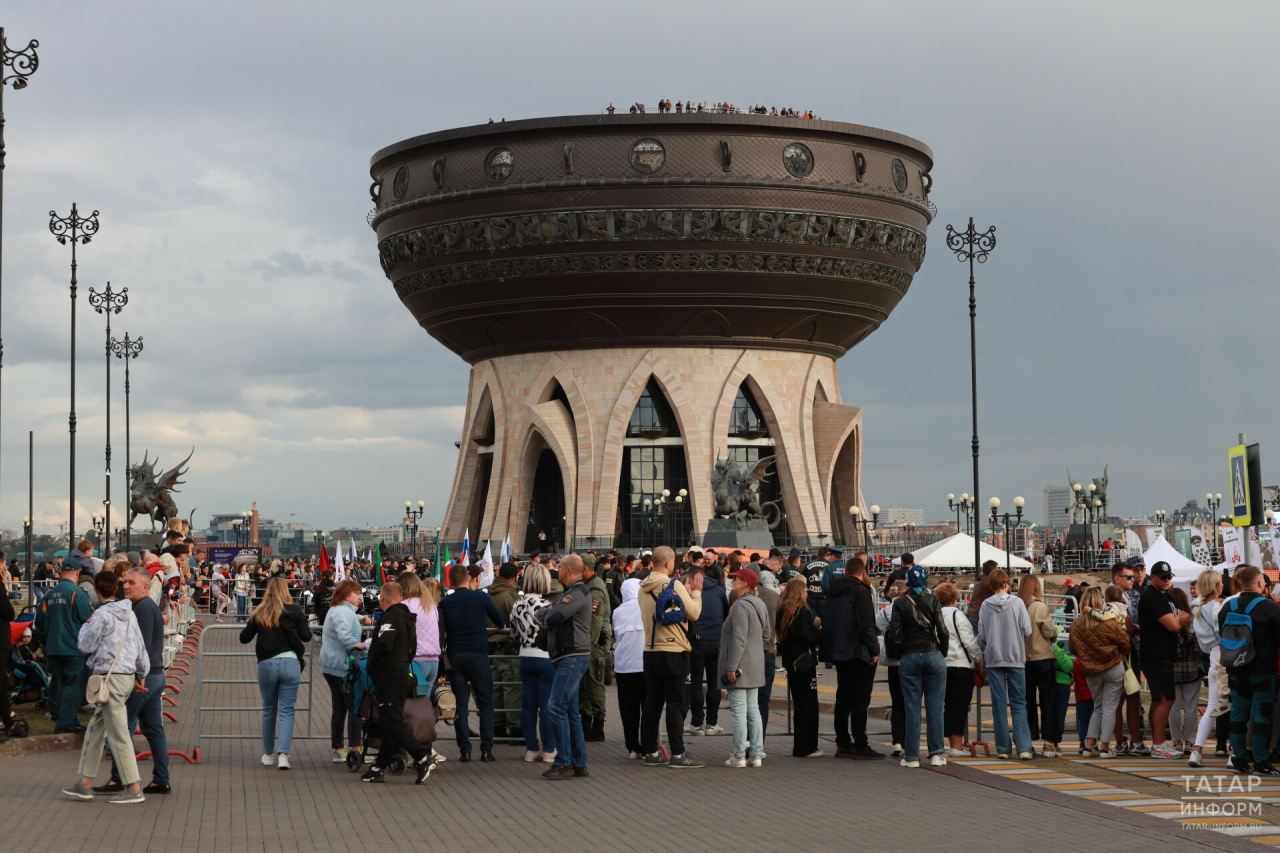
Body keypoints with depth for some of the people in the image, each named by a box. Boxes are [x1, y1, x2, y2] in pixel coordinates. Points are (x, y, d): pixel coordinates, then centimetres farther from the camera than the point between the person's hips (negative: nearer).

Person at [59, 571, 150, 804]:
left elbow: (86, 645, -7)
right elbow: (141, 646, 14)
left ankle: (134, 789, -4)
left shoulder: (102, 614, -12)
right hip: (128, 675, 8)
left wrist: (85, 626, 11)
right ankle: (85, 783, 18)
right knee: (95, 730, 15)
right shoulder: (129, 613, 11)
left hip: (110, 677, -8)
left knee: (119, 734, -5)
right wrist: (141, 675, 22)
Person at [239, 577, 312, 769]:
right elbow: (306, 636, -2)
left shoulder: (259, 613, 4)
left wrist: (250, 625, 28)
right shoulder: (294, 611, -3)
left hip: (266, 665, 2)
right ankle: (282, 753, -12)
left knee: (268, 711, 16)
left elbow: (244, 638, 9)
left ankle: (268, 754, 24)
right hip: (290, 663, -2)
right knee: (287, 711, 2)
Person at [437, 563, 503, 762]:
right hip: (478, 655, -2)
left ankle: (464, 750, 1)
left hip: (454, 656, 2)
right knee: (486, 704, 6)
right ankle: (486, 749, 0)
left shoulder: (444, 603, 0)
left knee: (460, 704, 6)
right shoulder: (481, 597, -4)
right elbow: (500, 622, 8)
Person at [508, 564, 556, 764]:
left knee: (528, 705, 10)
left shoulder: (517, 605, 4)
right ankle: (549, 750, 5)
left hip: (525, 658, 6)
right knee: (547, 706, 0)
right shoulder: (545, 606, -17)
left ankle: (531, 749, 15)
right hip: (545, 659, -6)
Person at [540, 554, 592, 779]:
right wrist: (549, 613, 0)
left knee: (556, 707, -13)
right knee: (571, 711, 11)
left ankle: (563, 763, -12)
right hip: (568, 657, 11)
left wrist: (549, 613, 1)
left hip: (573, 656, -11)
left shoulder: (578, 592, -13)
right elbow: (545, 618, 21)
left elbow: (553, 618, -19)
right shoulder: (571, 592, 21)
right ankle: (579, 763, 14)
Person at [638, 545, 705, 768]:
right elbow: (694, 613, -10)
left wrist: (687, 591, 19)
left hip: (650, 651, 7)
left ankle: (650, 752, 14)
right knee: (676, 703, -3)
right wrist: (696, 592, 6)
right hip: (672, 651, -7)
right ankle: (677, 754, -4)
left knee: (652, 702, 11)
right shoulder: (674, 585, -13)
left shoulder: (643, 588, 8)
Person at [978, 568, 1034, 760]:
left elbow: (982, 634, -2)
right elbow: (1027, 630, -7)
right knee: (1018, 704, 4)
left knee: (999, 704, 6)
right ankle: (1024, 747, -5)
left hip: (993, 658, 1)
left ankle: (1003, 748, 7)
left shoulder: (985, 606, -3)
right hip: (1015, 658, -1)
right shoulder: (1017, 603, -6)